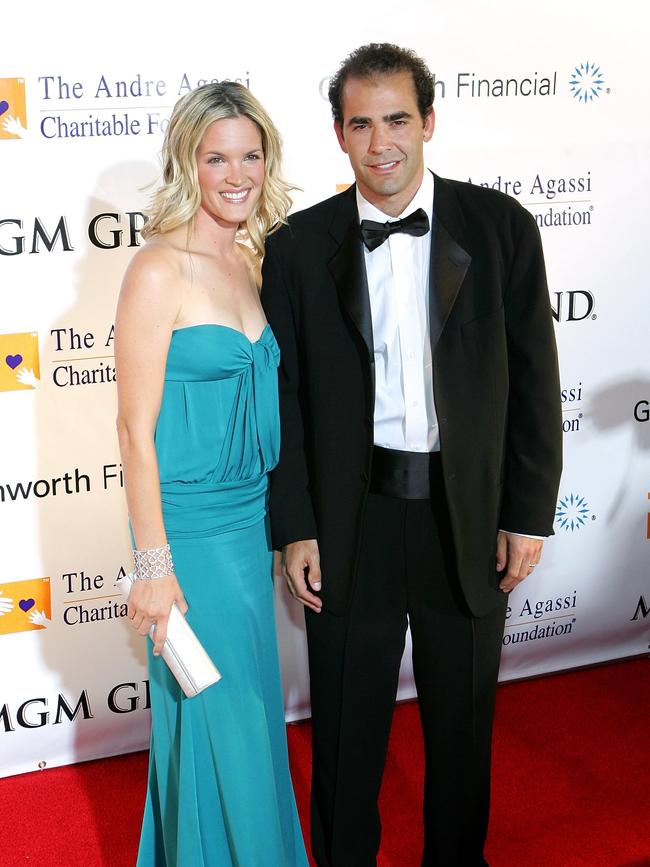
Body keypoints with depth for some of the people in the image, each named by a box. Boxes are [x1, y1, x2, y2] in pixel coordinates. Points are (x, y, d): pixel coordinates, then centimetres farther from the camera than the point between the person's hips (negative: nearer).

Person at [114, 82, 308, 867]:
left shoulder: (249, 263, 6)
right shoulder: (158, 272, -16)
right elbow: (136, 430, -16)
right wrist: (153, 564, -16)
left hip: (250, 520, 7)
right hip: (191, 527, -7)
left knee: (251, 708, 20)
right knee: (214, 720, 7)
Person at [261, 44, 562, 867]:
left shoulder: (501, 226, -3)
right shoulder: (298, 246, -3)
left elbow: (533, 380, -1)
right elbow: (285, 395, 0)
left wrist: (529, 515, -2)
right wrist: (294, 529, -3)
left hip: (469, 520, 1)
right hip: (349, 522, 0)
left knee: (462, 723, 18)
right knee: (346, 728, 15)